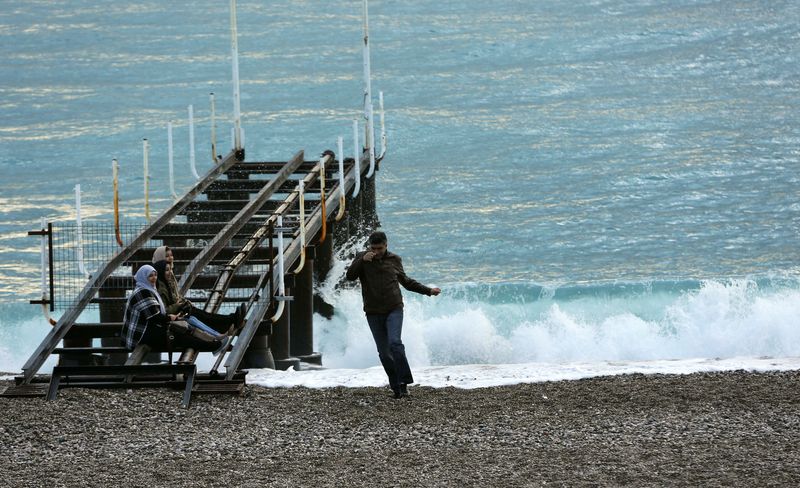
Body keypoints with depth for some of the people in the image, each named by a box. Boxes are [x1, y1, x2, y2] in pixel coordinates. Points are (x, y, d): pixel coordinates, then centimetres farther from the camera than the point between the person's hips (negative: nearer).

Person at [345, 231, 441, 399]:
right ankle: (396, 387, 9)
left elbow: (405, 281, 22)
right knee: (384, 353, 0)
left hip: (394, 309, -1)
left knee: (395, 343, -21)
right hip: (374, 313, 1)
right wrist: (362, 261, -21)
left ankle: (404, 382, -18)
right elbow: (350, 276, -10)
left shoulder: (394, 260, 8)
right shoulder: (362, 258, 5)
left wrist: (428, 291, 21)